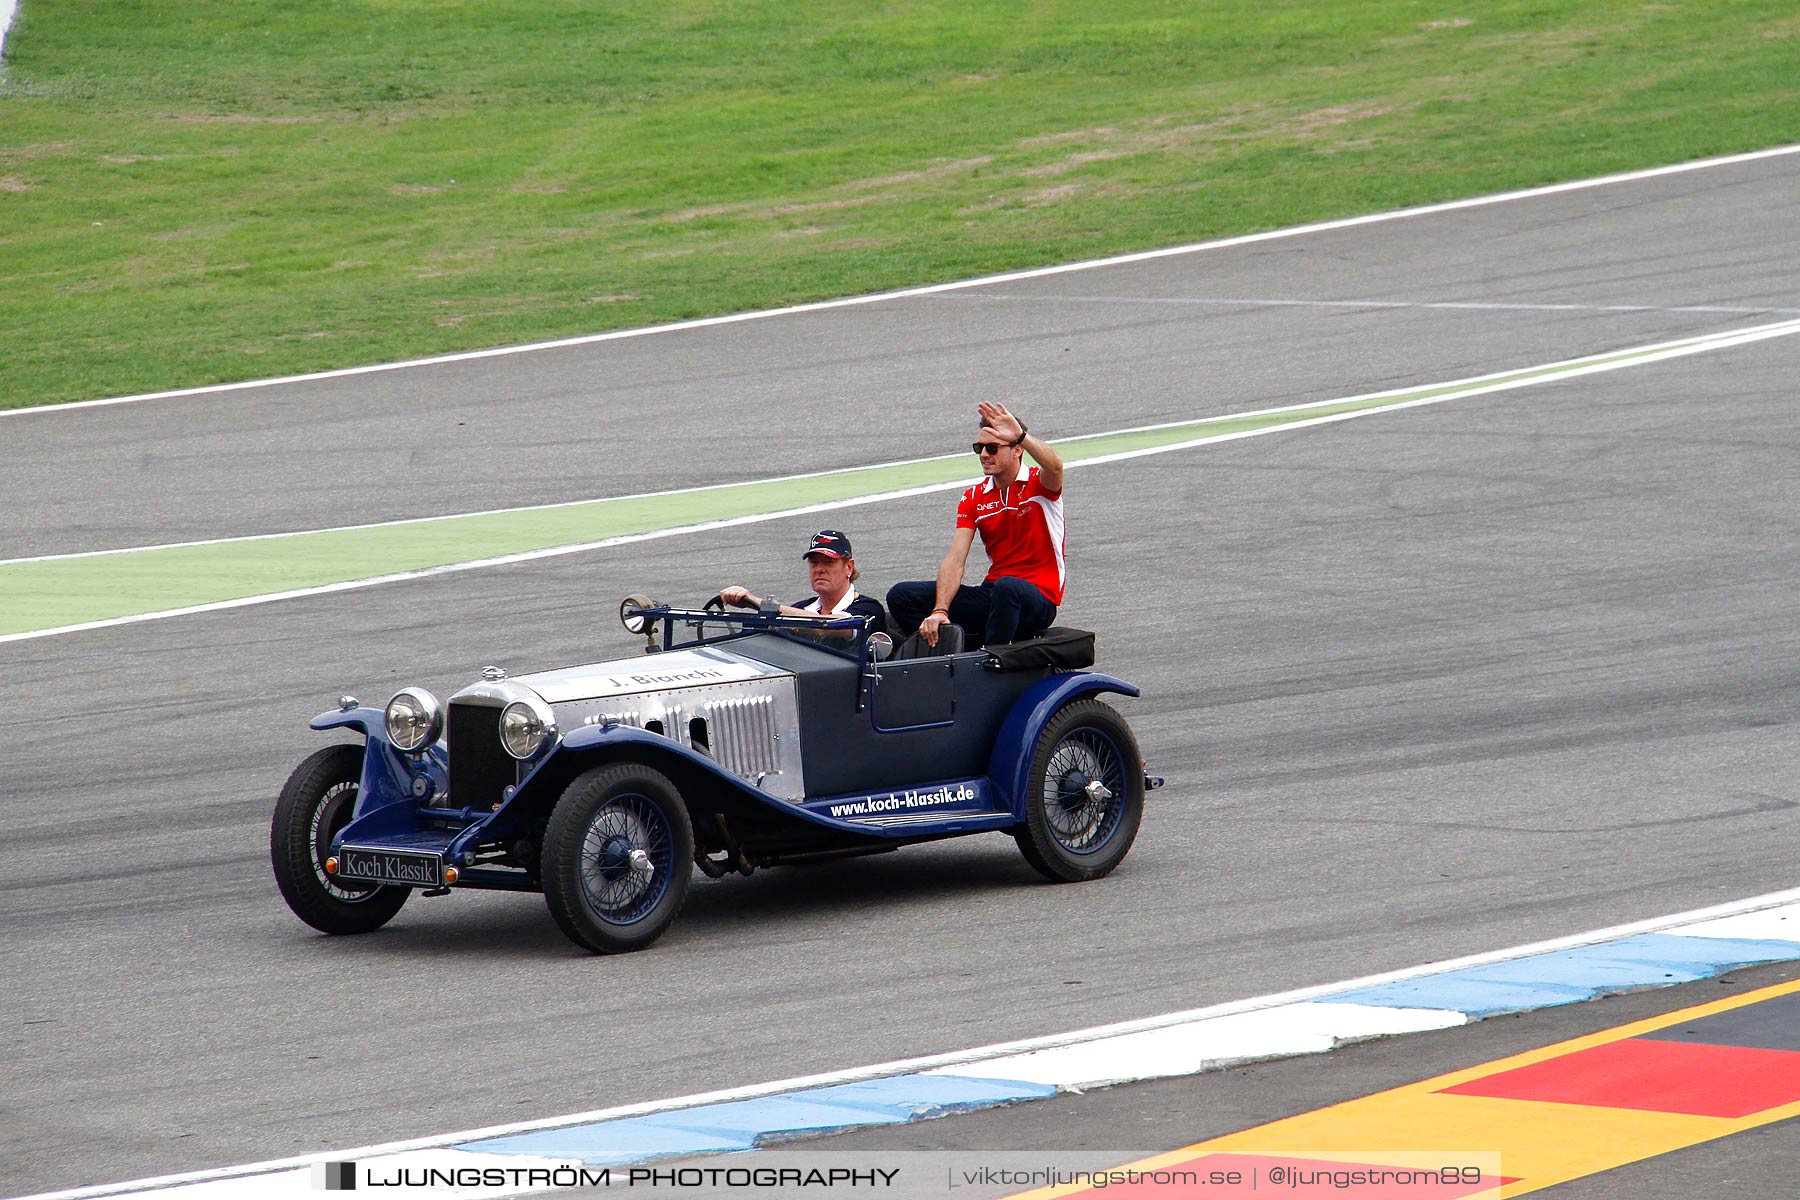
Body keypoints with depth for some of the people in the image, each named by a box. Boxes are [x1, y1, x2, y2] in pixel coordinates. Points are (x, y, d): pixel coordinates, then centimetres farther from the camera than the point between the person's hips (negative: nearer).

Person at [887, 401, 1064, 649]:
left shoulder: (1039, 484, -5)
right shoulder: (974, 498, 7)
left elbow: (1054, 466, -32)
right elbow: (956, 559, -3)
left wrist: (1021, 436, -48)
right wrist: (940, 610, -18)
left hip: (1038, 601, -5)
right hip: (992, 593, 5)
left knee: (1007, 587, -42)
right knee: (902, 596, -8)